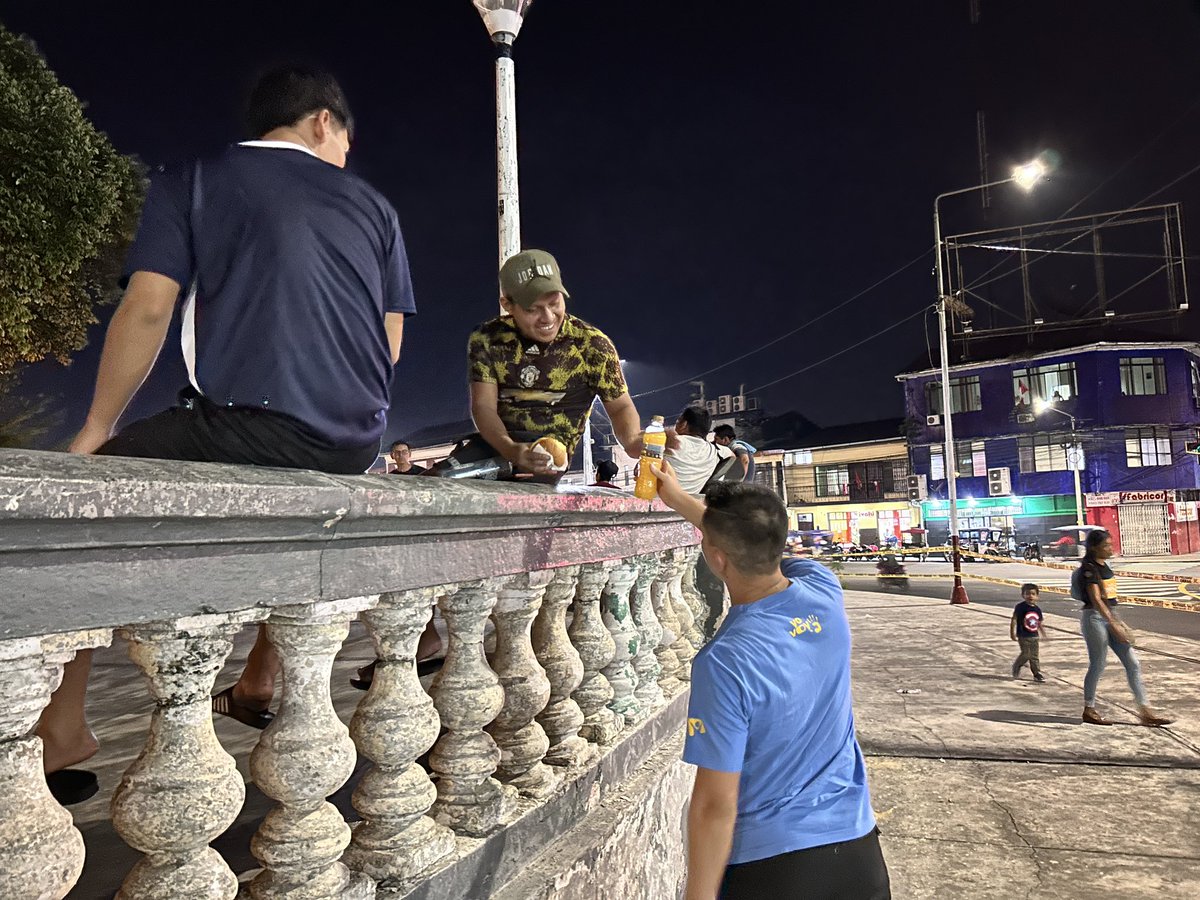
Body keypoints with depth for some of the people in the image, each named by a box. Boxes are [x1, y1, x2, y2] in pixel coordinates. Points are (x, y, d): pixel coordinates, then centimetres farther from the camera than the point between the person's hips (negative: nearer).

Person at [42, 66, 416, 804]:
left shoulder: (190, 184, 10)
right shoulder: (371, 204, 18)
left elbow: (148, 310, 0)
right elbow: (391, 344, 14)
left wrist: (97, 432, 8)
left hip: (243, 426, -4)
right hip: (354, 447, 5)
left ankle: (61, 732, 9)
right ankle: (259, 686, 39)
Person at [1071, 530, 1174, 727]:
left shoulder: (1104, 566, 12)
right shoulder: (1088, 568, -15)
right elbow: (1095, 599, -23)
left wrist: (1118, 622, 19)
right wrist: (1114, 624, -28)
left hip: (1109, 616, 9)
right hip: (1094, 618, -9)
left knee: (1132, 663, 5)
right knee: (1098, 665, 0)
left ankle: (1145, 711, 10)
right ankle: (1089, 710, 13)